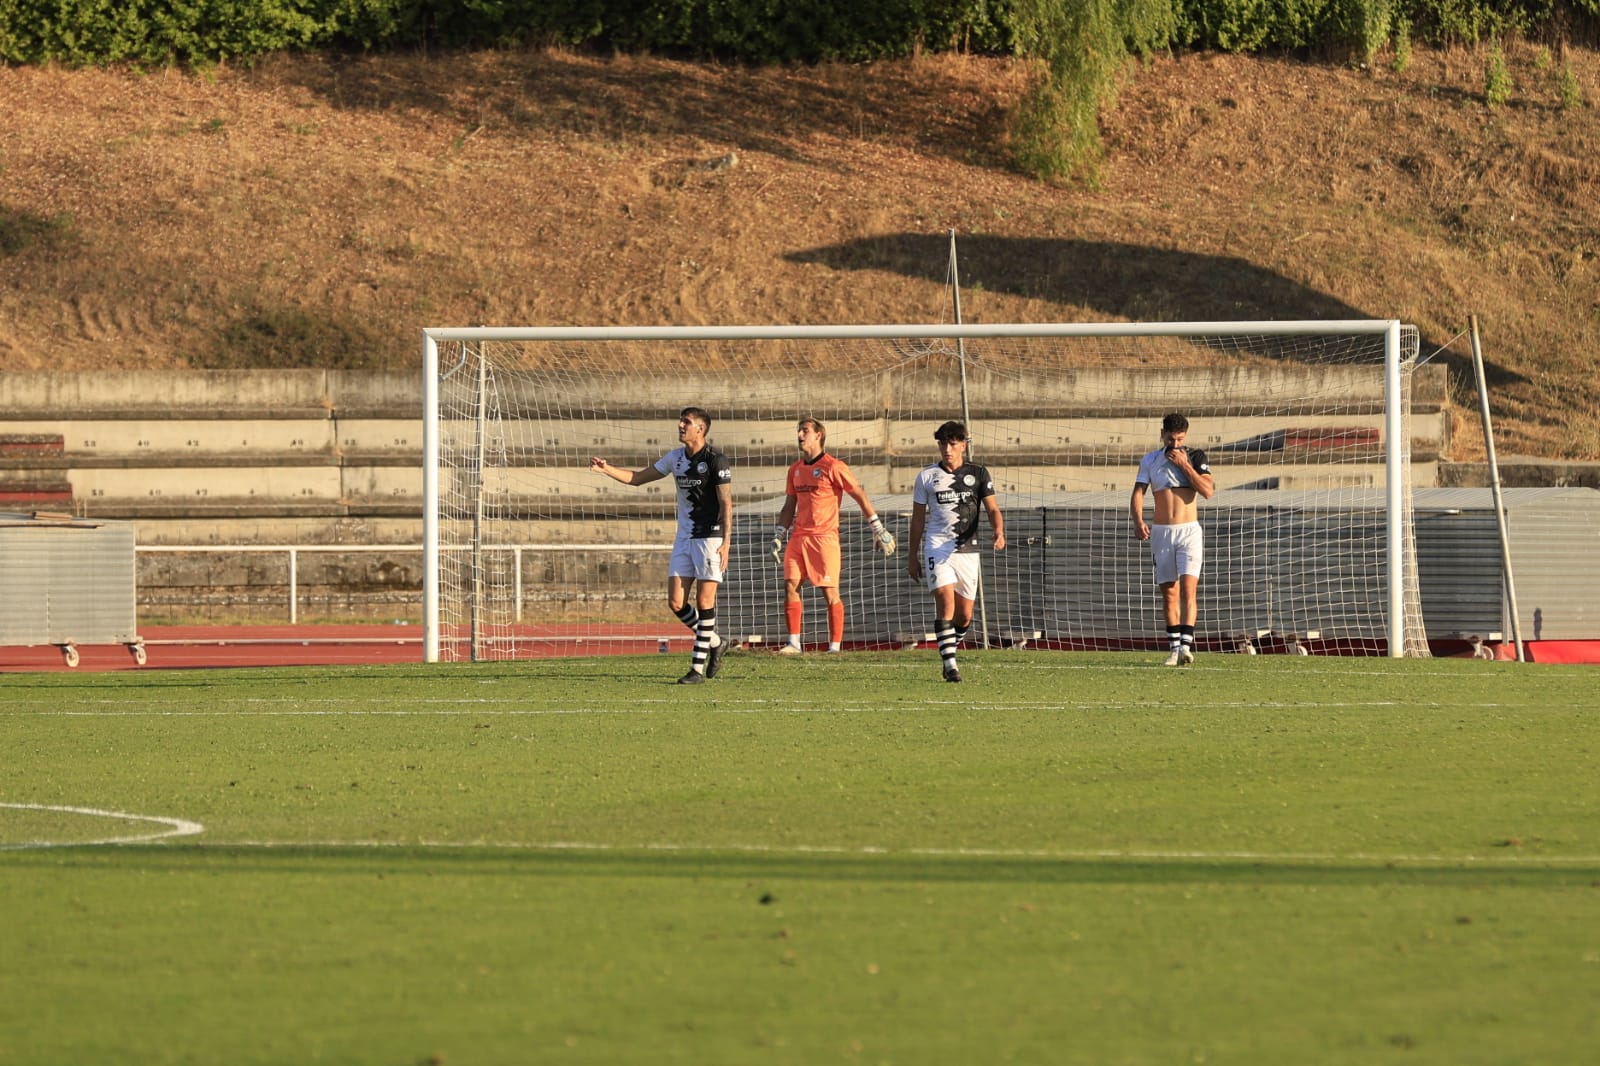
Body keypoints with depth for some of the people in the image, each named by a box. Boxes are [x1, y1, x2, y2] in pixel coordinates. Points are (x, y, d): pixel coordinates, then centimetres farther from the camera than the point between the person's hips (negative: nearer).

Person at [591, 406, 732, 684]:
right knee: (676, 602, 1)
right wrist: (606, 469, 0)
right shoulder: (676, 457, 10)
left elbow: (726, 503, -13)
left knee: (704, 601, -7)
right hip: (684, 538, 7)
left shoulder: (716, 460, -11)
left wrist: (725, 543, -20)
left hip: (710, 538, -7)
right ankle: (713, 642, 24)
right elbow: (638, 478, 15)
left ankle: (697, 669, -5)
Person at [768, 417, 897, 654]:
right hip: (799, 536, 6)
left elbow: (860, 496, -2)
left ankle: (835, 647, -2)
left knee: (830, 592, -5)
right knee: (790, 586, -2)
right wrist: (778, 537, 14)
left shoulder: (833, 467, -5)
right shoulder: (796, 469, 15)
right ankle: (793, 643, 2)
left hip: (825, 536, -6)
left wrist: (878, 528, -1)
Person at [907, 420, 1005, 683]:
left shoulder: (978, 474, 7)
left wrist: (998, 532, -21)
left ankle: (948, 649, 34)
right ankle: (950, 664, -21)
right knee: (945, 600, -20)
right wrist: (913, 555, 13)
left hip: (968, 550, 2)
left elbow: (992, 508, 0)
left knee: (965, 615, 5)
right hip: (937, 547, -2)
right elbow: (918, 518, 13)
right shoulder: (927, 477, 7)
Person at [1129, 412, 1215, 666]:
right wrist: (1138, 521, -17)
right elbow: (1137, 493, 0)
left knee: (1188, 588, -16)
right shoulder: (1150, 461, 7)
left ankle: (1186, 645, -24)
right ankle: (1174, 648, 9)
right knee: (1169, 592, 4)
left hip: (1189, 530, -2)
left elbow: (1207, 490, -8)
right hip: (1162, 531, 2)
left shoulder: (1195, 457, 3)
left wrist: (1184, 464, -13)